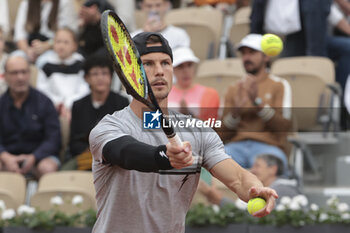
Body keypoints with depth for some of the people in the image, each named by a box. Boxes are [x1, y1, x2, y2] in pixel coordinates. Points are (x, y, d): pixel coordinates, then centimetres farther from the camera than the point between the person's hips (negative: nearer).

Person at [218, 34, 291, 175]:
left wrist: (258, 102, -14)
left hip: (268, 146, -3)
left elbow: (284, 126, -2)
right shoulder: (234, 89, 22)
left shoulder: (279, 85, 13)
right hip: (237, 145, 3)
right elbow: (223, 135, 14)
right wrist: (235, 113, -7)